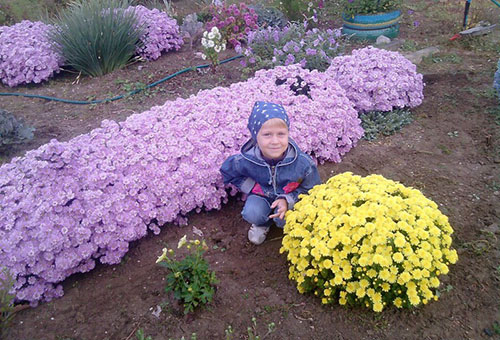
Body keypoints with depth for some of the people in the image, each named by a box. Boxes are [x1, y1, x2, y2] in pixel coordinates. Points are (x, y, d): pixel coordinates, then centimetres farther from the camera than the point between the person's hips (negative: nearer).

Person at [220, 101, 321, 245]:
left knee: (284, 220, -27)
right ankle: (263, 223, 11)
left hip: (290, 197, -1)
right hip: (262, 195, 1)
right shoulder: (245, 161, -27)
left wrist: (288, 200, -25)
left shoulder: (303, 163, -29)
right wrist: (253, 187, -13)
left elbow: (310, 189, -11)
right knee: (251, 214, -26)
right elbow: (227, 172, -4)